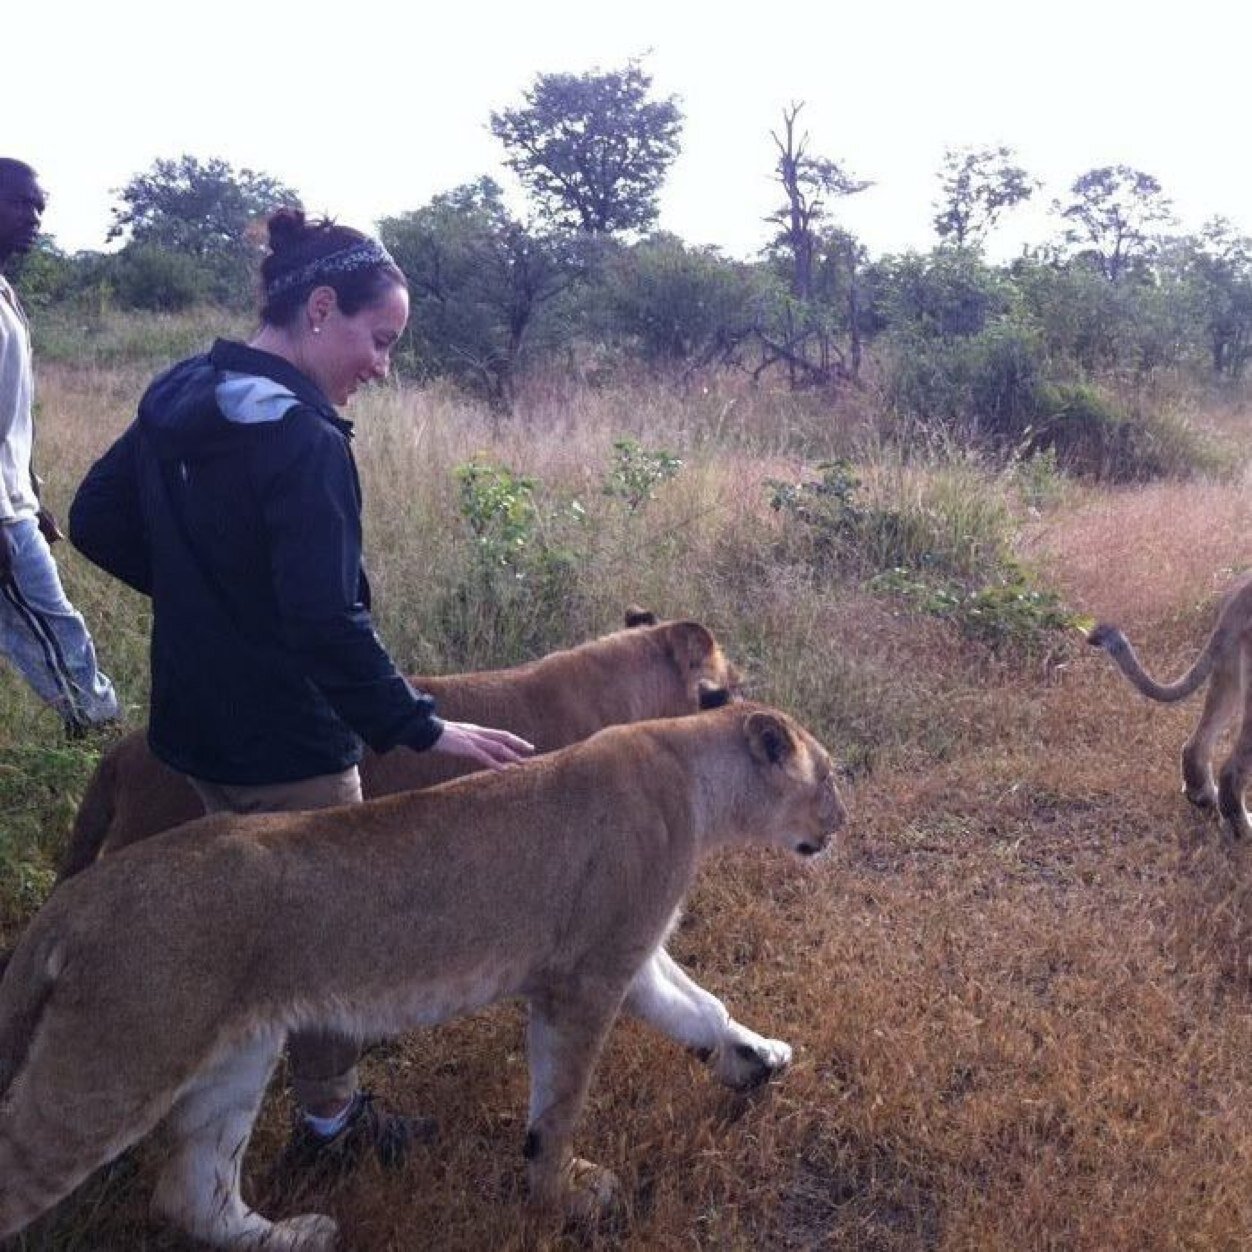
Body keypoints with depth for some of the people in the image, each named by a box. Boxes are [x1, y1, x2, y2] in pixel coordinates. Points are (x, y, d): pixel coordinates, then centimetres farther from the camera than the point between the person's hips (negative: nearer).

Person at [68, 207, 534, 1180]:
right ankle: (332, 1122, 28)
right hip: (288, 743, -8)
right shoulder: (302, 437, -24)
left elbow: (98, 524, 11)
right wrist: (425, 729, -23)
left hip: (196, 722, 8)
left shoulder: (178, 400, 3)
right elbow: (329, 622, -30)